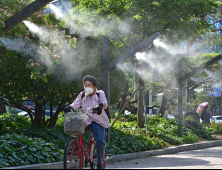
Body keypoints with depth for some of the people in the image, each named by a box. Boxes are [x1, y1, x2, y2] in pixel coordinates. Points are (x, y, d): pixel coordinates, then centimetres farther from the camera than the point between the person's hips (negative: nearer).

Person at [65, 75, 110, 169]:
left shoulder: (100, 93, 4)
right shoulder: (82, 95, 13)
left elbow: (104, 102, -15)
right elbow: (76, 103, 0)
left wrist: (101, 106, -40)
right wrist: (70, 107, -23)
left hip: (98, 120, -3)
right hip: (86, 120, 3)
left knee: (100, 141, -15)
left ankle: (100, 164, 0)